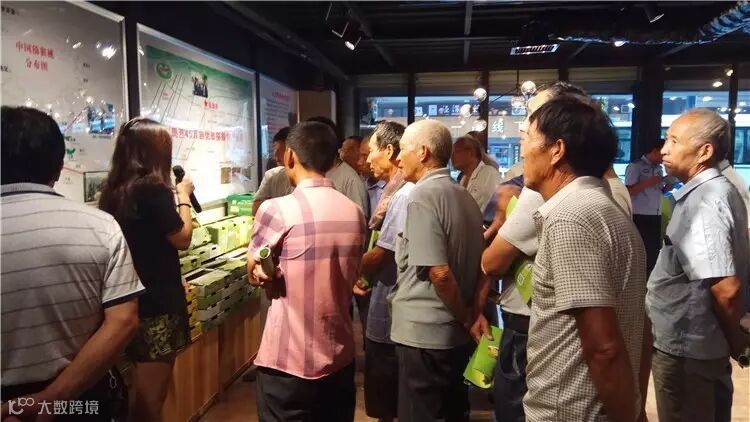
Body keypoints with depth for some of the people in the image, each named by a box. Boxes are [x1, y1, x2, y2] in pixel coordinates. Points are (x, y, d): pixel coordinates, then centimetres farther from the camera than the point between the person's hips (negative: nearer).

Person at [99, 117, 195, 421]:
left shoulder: (113, 190, 6)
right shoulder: (153, 189, -18)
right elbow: (182, 239, -8)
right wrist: (183, 196, 0)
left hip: (131, 300, 8)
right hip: (158, 303, -8)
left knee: (145, 391, 22)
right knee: (151, 396, 5)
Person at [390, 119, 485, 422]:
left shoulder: (422, 196, -18)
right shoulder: (465, 197, 8)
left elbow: (439, 273, -23)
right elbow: (478, 264, 13)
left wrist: (466, 318, -10)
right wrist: (472, 315, 12)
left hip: (425, 334, -8)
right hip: (458, 334, 8)